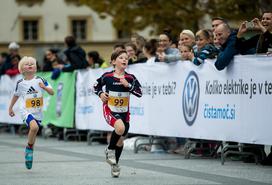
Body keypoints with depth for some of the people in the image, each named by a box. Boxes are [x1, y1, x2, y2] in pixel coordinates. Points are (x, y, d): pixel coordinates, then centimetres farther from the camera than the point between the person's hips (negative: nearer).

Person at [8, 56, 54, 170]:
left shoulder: (40, 80, -2)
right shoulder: (20, 83, -1)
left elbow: (52, 92, -1)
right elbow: (16, 95, 16)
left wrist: (44, 87, -20)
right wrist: (10, 108, 21)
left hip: (38, 112, 3)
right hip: (26, 111, -3)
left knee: (33, 134, 10)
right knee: (34, 127, -28)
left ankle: (29, 152, 30)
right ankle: (29, 147, -8)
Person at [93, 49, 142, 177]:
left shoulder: (130, 78, -3)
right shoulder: (107, 76, -7)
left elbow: (139, 93, -9)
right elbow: (96, 86, 8)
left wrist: (128, 85, -20)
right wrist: (100, 94, -10)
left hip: (124, 112, 4)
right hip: (109, 110, -3)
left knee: (120, 139, 11)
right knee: (120, 127, -32)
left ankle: (115, 165, 33)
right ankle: (110, 150, -7)